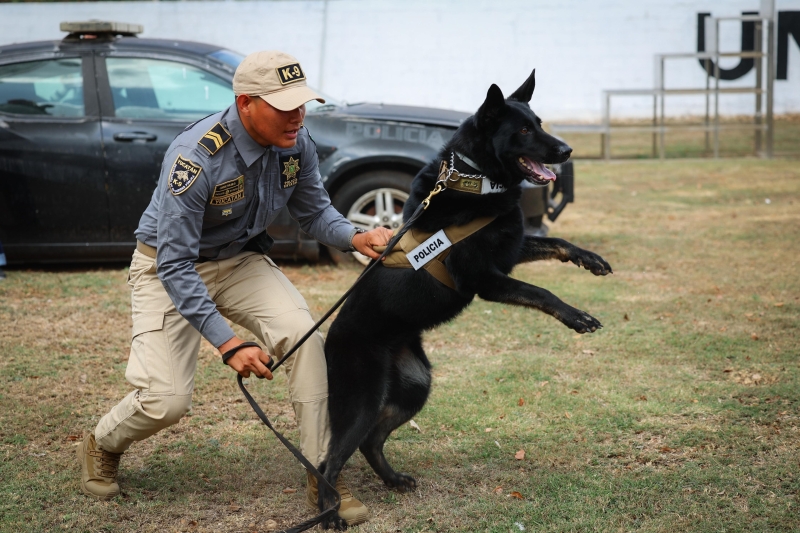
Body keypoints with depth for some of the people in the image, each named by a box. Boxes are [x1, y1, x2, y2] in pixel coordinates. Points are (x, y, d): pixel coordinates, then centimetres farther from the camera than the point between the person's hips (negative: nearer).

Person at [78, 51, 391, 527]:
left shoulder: (297, 143, -15)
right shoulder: (195, 158, -34)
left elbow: (314, 211, 2)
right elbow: (175, 265, -31)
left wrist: (355, 238, -21)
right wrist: (228, 344, -36)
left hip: (241, 259, 5)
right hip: (169, 267, -5)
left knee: (305, 337, -21)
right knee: (167, 400, -15)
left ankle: (323, 477, -10)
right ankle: (102, 447, 21)